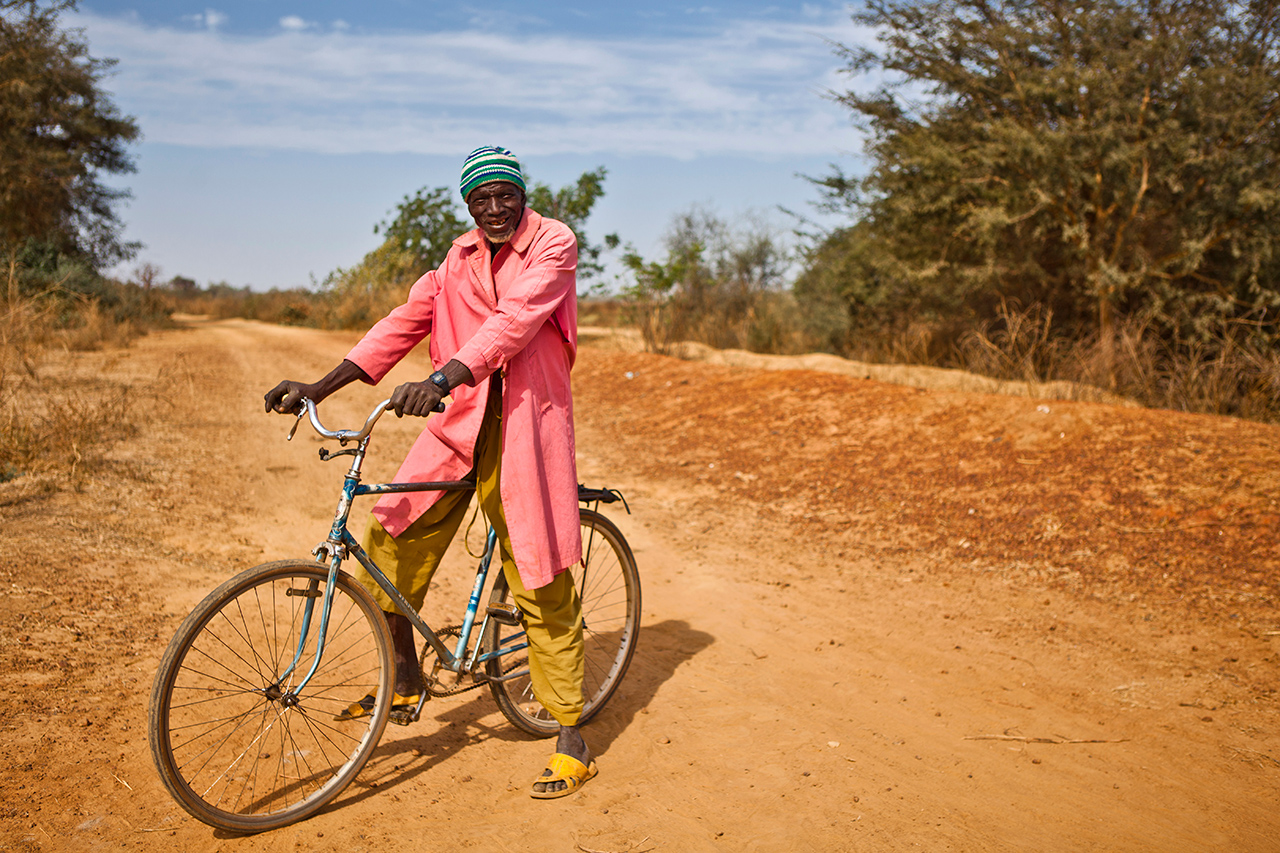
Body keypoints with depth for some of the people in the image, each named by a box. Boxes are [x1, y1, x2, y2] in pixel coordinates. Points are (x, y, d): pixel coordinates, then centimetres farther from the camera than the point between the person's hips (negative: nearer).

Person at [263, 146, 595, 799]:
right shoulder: (460, 259, 14)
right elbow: (405, 323, 8)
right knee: (389, 540, -1)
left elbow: (516, 318, -20)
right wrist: (319, 387, -2)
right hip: (461, 425, 6)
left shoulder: (554, 244, -4)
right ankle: (405, 682, 23)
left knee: (541, 586, -4)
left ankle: (571, 740, 9)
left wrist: (443, 379, -35)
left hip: (525, 426, -5)